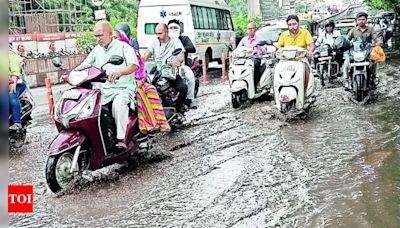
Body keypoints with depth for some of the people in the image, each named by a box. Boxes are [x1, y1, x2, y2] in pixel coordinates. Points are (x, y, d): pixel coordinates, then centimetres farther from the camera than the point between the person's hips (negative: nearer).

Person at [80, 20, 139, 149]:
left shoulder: (123, 47, -1)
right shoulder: (97, 50, 18)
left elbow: (134, 65, -16)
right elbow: (84, 66, 16)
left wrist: (119, 72, -36)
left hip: (122, 88, -6)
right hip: (102, 89, 6)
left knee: (118, 104, -37)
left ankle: (121, 139, -28)